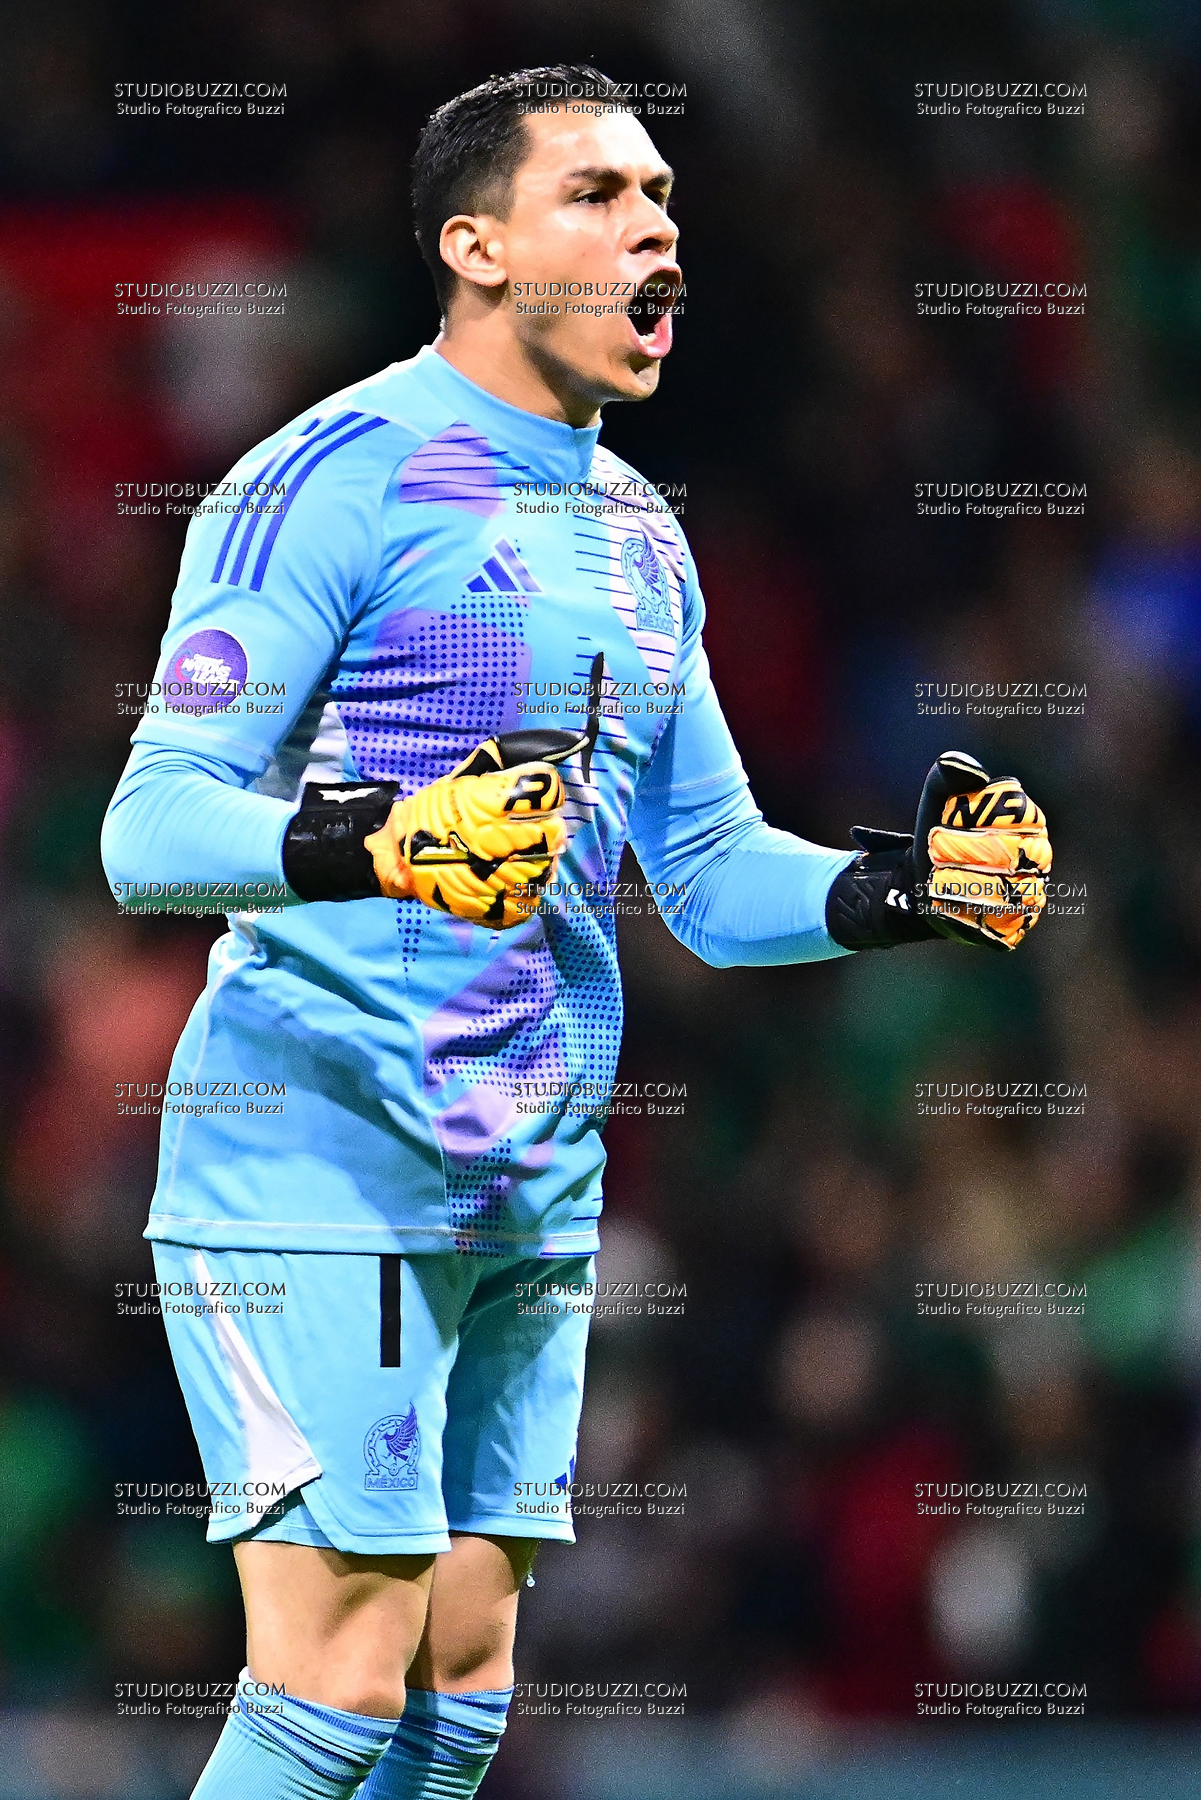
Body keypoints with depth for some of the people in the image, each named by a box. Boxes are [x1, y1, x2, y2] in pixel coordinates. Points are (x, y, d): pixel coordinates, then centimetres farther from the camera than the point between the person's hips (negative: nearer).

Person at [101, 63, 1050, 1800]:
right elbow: (153, 825, -16)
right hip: (322, 1156, -8)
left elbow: (708, 868, 23)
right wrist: (368, 843, -34)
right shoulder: (342, 475, -9)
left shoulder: (638, 533, 16)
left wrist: (882, 891, 4)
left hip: (534, 1189, 8)